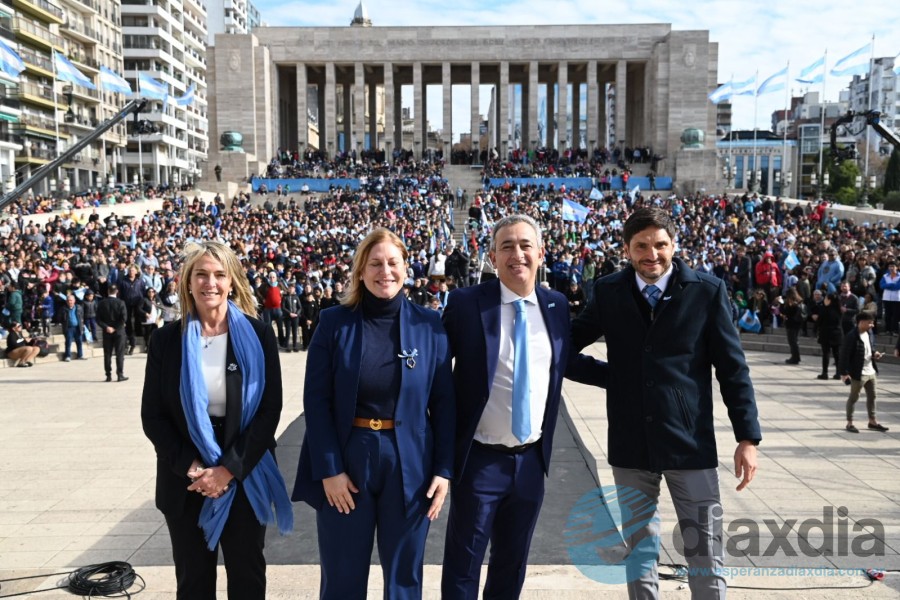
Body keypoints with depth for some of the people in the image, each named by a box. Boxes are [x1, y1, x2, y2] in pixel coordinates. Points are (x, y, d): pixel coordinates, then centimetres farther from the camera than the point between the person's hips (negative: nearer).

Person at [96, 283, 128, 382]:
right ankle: (120, 375, 1)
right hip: (119, 332, -2)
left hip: (107, 332, 2)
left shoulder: (102, 303, 0)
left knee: (107, 354, 8)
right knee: (119, 354, 2)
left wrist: (106, 327, -7)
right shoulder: (120, 303, -8)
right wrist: (116, 327, -6)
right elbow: (124, 318, -16)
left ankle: (108, 376, 8)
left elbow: (98, 319, -4)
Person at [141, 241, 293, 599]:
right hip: (185, 480, 1)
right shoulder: (166, 340, -1)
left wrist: (230, 469, -15)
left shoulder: (258, 336, -5)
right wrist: (189, 467, -12)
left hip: (244, 477, -1)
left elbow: (270, 410, -8)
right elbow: (152, 415, 0)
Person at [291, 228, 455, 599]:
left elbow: (443, 402, 1)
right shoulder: (333, 323, -4)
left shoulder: (429, 325, -1)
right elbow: (316, 401, -6)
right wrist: (328, 469, -11)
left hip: (409, 463, 1)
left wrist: (444, 469, -4)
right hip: (347, 459, 0)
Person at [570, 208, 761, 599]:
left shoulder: (707, 291, -5)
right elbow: (569, 343, 13)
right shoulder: (608, 292, 1)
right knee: (639, 551, 16)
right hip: (630, 444, 2)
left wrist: (747, 437, -6)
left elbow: (732, 368, -3)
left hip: (690, 441, -2)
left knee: (707, 554, 7)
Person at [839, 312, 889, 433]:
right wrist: (844, 373, -21)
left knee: (871, 396, 17)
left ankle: (872, 421, 30)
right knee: (853, 397, 4)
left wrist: (875, 353, -2)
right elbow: (845, 355, -19)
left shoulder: (870, 333, 5)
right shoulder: (851, 337, -21)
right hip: (858, 373, -8)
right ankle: (849, 423, 14)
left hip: (871, 372, 8)